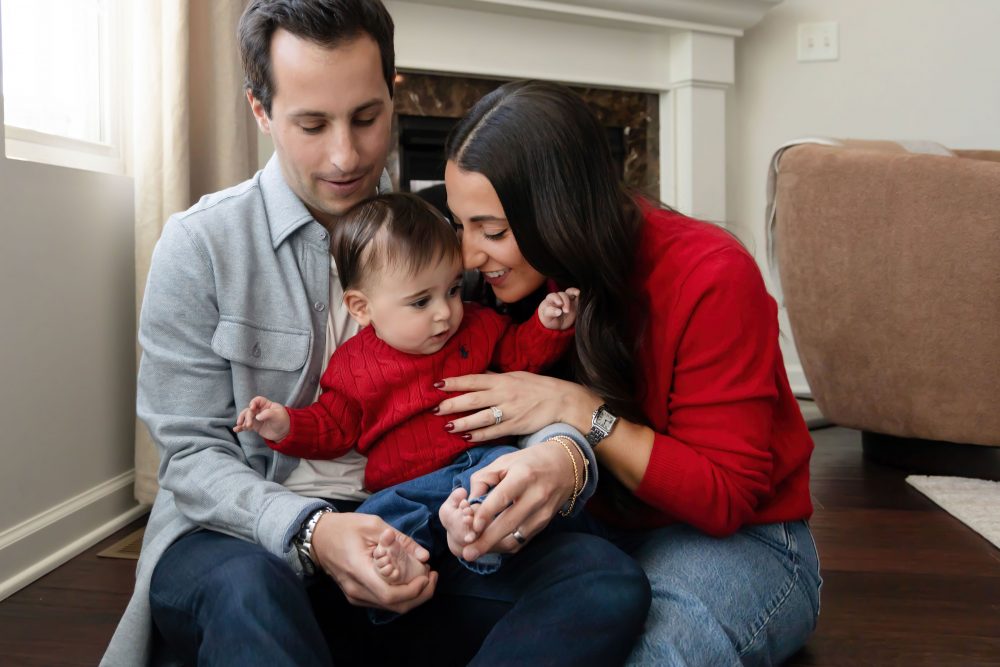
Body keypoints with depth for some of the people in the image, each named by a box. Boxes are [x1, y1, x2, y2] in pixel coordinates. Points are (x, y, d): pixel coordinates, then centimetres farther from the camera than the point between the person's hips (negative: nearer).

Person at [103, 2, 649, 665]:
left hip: (411, 535, 4)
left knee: (606, 579, -21)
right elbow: (194, 454, -6)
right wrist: (311, 532, -26)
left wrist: (560, 453, -24)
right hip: (248, 535, -3)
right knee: (248, 589, -40)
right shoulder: (200, 244, -3)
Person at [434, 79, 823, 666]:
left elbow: (725, 497, -18)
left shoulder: (709, 279, -22)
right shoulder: (526, 275, -6)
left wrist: (578, 410, -27)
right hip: (594, 525, 5)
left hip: (732, 536, -4)